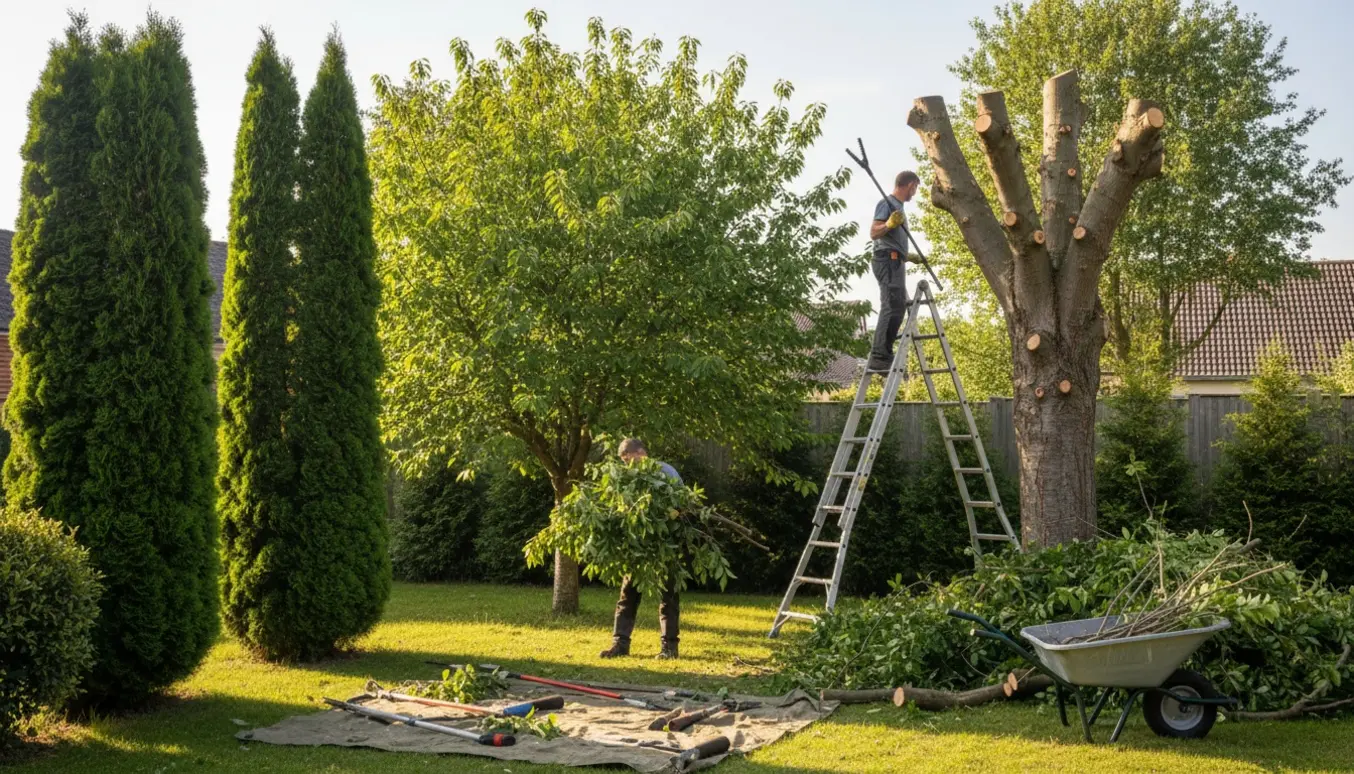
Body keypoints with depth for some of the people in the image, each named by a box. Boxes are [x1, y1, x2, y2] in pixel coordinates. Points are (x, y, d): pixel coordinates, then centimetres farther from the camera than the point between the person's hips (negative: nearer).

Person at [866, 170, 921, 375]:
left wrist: (908, 257, 42)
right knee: (891, 308, -19)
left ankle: (884, 357, 10)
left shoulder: (898, 206, 24)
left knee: (897, 308, 10)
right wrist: (889, 224, -32)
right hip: (888, 260, -11)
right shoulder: (887, 203, -5)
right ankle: (879, 357, -25)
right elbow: (874, 233, -14)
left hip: (895, 262, 11)